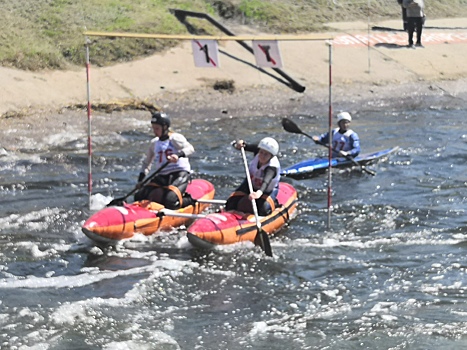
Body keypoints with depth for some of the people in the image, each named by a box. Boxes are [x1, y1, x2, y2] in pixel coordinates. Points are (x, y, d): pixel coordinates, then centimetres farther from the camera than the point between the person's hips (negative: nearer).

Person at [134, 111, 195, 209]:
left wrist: (178, 155, -42)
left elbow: (190, 149, -22)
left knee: (169, 202, -29)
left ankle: (190, 200, 1)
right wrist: (140, 180, 12)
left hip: (180, 174, -7)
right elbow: (146, 163, 24)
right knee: (139, 197, -7)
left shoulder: (175, 138, -5)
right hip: (162, 176, 7)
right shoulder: (154, 143, 14)